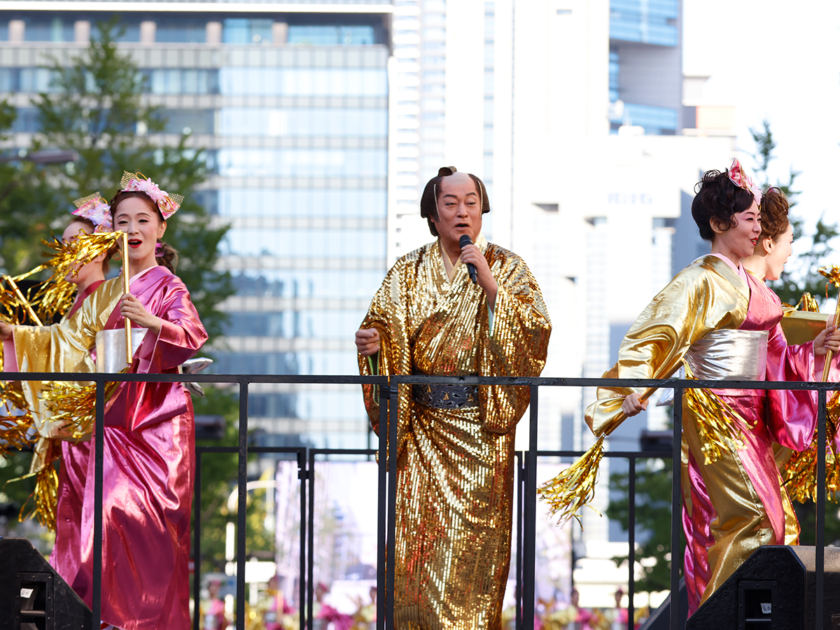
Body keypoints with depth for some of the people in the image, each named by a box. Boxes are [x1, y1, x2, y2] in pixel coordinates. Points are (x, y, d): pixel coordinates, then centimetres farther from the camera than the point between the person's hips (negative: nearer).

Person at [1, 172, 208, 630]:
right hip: (115, 419, 4)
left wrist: (152, 322, -35)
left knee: (154, 522, -9)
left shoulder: (168, 288, 1)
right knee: (110, 512, -8)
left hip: (159, 421, -4)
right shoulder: (106, 294, 17)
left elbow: (193, 334, -17)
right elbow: (69, 338, 15)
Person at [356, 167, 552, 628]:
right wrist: (371, 343, -17)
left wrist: (489, 284, -16)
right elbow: (386, 328, 5)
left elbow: (535, 331, -8)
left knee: (472, 549, -6)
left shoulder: (506, 268, 5)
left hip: (481, 425, -2)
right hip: (422, 428, 2)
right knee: (419, 542, -3)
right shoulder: (408, 273, 11)